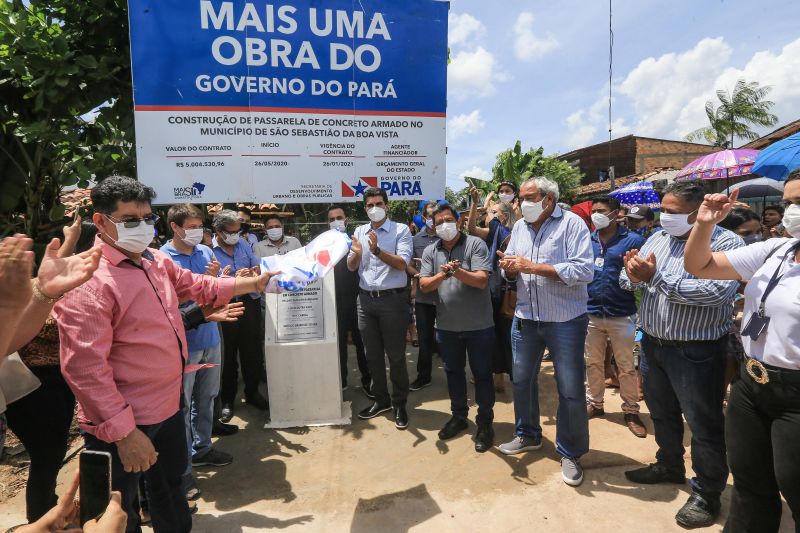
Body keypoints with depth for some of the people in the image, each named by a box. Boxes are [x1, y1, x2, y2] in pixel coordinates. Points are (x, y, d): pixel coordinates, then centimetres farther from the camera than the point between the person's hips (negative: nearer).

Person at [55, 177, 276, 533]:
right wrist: (124, 432, -26)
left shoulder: (156, 262, 2)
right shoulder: (88, 281, -24)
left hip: (168, 406, 8)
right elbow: (86, 367, -27)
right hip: (122, 423, -8)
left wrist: (253, 284, 16)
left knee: (171, 485, 28)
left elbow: (199, 286, 19)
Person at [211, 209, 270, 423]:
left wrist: (256, 273, -9)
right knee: (228, 355, 7)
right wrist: (234, 279, -29)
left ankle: (252, 392, 32)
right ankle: (227, 400, 24)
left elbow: (257, 267, 13)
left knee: (252, 351, 14)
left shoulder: (243, 244, 7)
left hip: (250, 303, 5)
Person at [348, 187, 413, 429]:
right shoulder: (359, 232, 11)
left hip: (393, 299, -5)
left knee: (396, 355, 4)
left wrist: (377, 250, -26)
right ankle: (381, 399, 30)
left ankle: (400, 404, 20)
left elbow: (402, 263, -14)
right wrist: (356, 253, -11)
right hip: (366, 299, 5)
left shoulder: (401, 230, -3)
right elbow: (351, 266, 11)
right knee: (373, 355, 14)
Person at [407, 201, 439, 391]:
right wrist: (417, 274, -8)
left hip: (444, 295, -3)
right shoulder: (416, 239, 6)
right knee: (424, 338, 11)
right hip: (423, 295, 3)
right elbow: (410, 266, 11)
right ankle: (423, 376, 24)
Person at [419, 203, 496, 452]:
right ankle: (459, 416, 35)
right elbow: (424, 285, -3)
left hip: (478, 325, -4)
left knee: (482, 374, 7)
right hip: (446, 326, 4)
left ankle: (485, 423, 23)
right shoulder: (430, 251, 4)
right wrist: (441, 275, -23)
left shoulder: (476, 244, -7)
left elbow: (482, 281, -16)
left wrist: (458, 272, -31)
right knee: (453, 372, 17)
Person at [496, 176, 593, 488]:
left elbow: (584, 271, -21)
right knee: (522, 380, 17)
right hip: (525, 318, 6)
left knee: (570, 390, 4)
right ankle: (528, 435, 39)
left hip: (565, 321, -5)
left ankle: (570, 453, 24)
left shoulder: (572, 224, -10)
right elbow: (511, 272, 12)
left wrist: (532, 267, -21)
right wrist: (509, 267, -13)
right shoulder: (520, 226, 8)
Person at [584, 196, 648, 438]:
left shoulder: (633, 240, -5)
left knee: (626, 367, 7)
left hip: (621, 315, -4)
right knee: (592, 363, 16)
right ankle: (594, 403, 32)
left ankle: (631, 411, 23)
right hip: (590, 313, 4)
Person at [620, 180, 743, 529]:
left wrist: (655, 277, -27)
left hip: (696, 352, -6)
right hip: (653, 344, 7)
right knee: (662, 413, 22)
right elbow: (629, 283, 6)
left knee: (703, 424, 8)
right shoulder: (657, 238, 6)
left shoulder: (725, 242, -14)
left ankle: (707, 494, 26)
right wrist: (633, 275, -18)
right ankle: (669, 466, 43)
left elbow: (716, 292, -30)